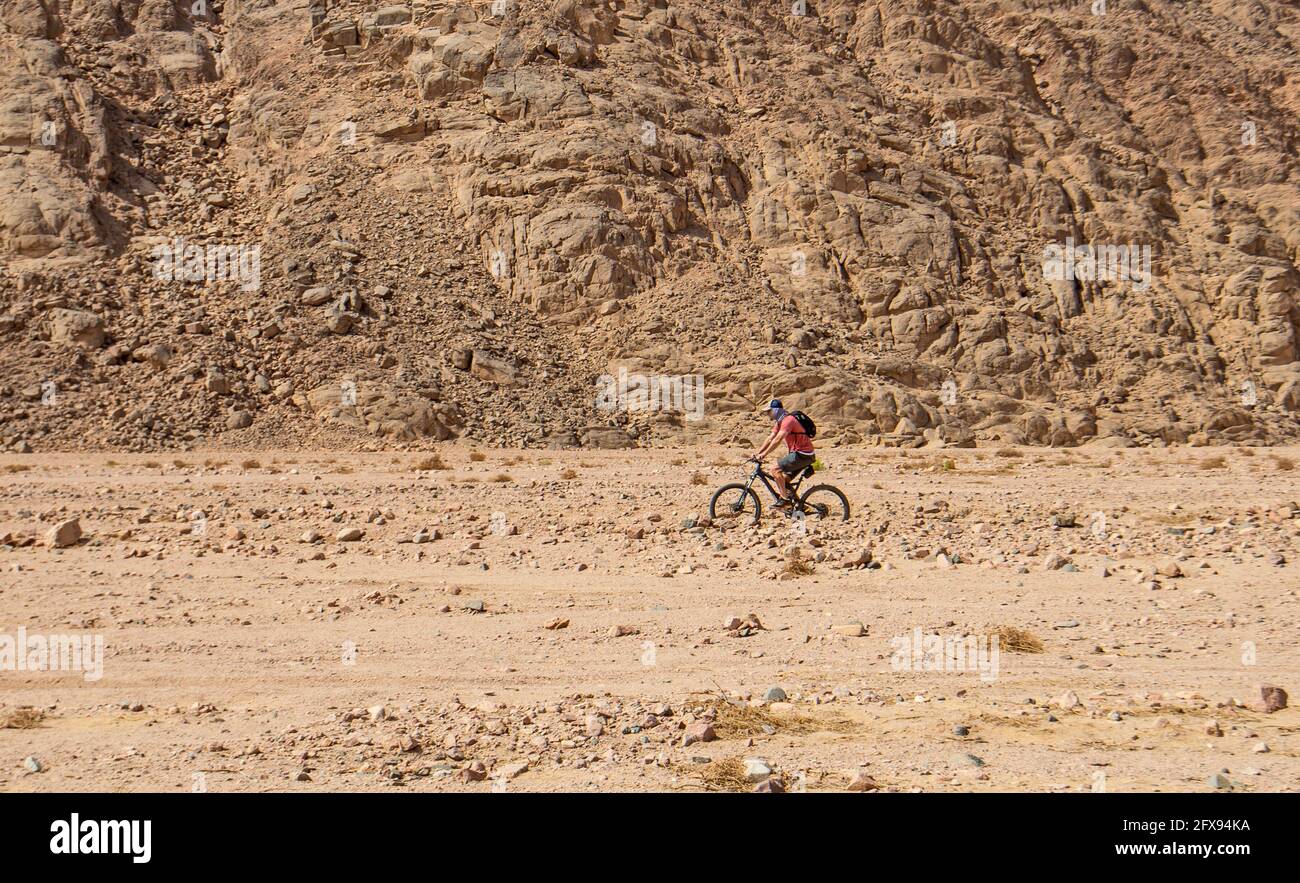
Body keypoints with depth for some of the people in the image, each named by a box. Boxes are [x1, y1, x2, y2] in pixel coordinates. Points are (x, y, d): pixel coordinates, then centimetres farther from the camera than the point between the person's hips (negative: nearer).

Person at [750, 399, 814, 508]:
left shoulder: (788, 420, -18)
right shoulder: (779, 422, 13)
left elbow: (777, 440, -26)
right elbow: (770, 438, 14)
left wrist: (763, 454, -26)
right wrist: (757, 453, 7)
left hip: (802, 454, -10)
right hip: (798, 454, 10)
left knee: (776, 469, -15)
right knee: (785, 479, 11)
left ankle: (785, 499, -12)